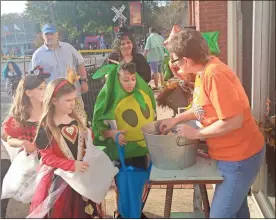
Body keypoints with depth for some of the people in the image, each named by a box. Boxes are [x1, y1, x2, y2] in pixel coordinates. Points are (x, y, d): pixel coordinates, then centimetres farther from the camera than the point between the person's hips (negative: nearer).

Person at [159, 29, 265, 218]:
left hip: (239, 157, -10)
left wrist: (195, 133, -19)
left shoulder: (214, 74, -28)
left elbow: (233, 121, -29)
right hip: (233, 154, 10)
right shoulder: (204, 71, 3)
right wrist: (176, 119, 9)